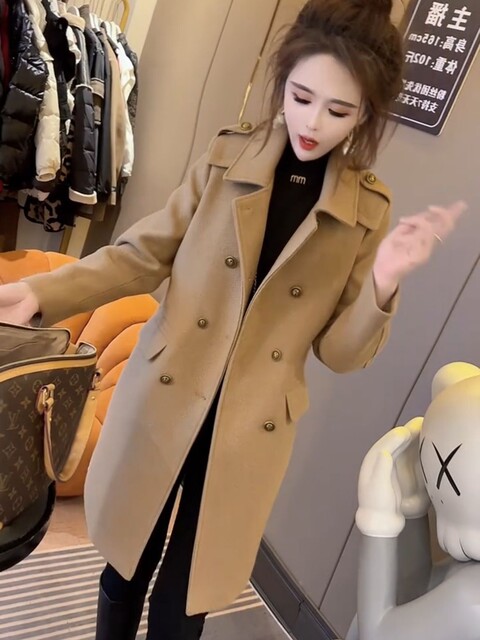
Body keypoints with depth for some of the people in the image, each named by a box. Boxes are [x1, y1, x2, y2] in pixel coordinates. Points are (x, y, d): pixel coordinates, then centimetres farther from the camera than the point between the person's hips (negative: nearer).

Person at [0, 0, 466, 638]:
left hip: (249, 431, 0)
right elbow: (143, 254, -1)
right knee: (127, 568, 22)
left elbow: (340, 351, -3)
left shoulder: (367, 209, -4)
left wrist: (383, 283, -22)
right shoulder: (227, 156, -3)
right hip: (162, 404, 1)